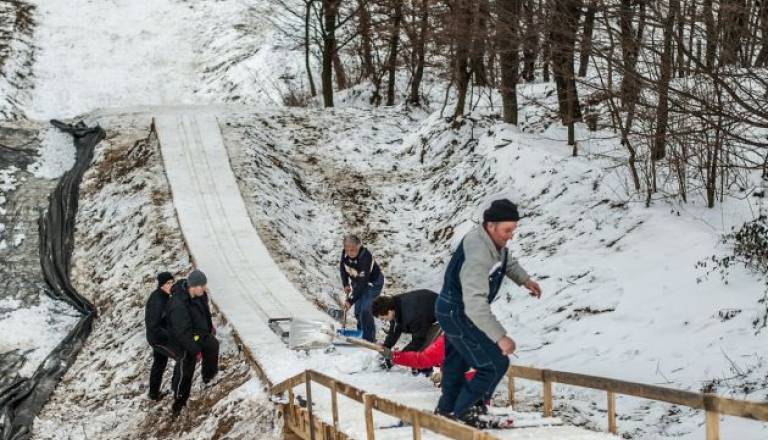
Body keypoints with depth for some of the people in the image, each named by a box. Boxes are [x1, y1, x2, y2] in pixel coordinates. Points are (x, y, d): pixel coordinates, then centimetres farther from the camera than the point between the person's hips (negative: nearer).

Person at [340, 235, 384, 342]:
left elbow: (361, 284, -38)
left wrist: (350, 301, -38)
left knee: (365, 311, -18)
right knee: (358, 311, 9)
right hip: (357, 282, 7)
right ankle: (361, 336, 27)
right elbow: (342, 267, 4)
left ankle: (369, 339, -8)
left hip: (372, 283, -7)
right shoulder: (345, 253, -19)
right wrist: (345, 284, -3)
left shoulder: (365, 258, -39)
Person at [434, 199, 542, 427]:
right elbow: (475, 304, -42)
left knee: (457, 362, 27)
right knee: (495, 364, -10)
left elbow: (505, 260, 20)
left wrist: (524, 279, 4)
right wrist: (500, 337, -44)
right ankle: (462, 412, 2)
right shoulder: (478, 254, -36)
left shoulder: (493, 240, -6)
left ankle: (446, 409, 47)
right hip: (457, 314, -10)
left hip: (453, 310, 10)